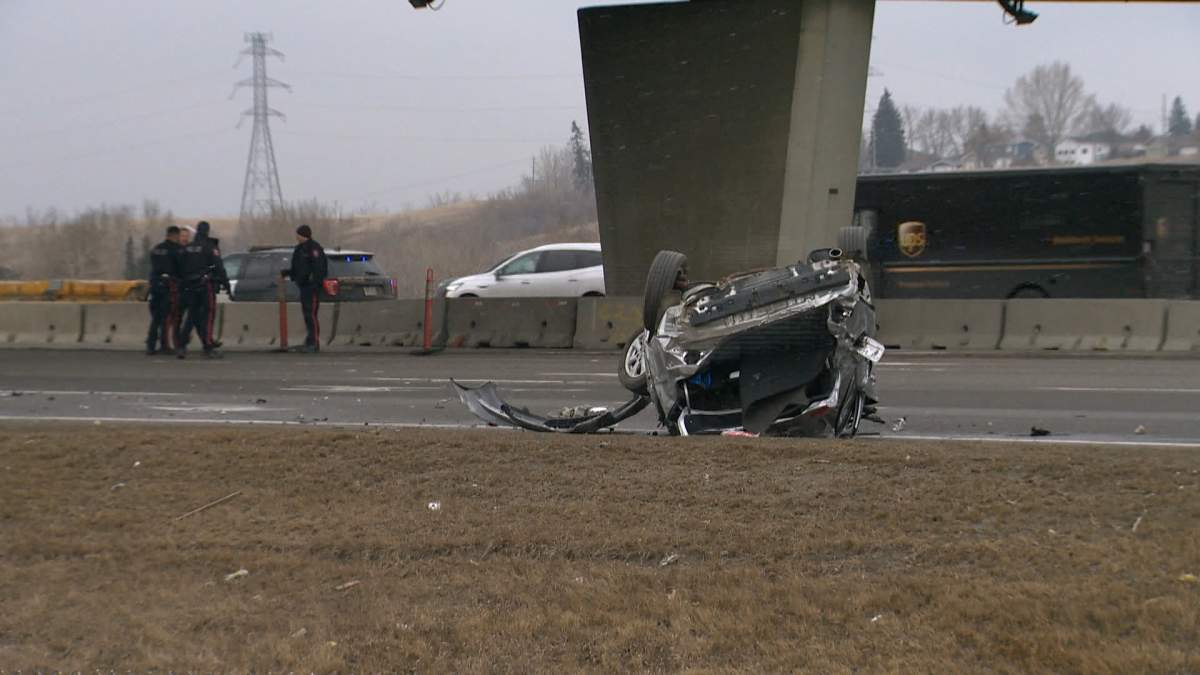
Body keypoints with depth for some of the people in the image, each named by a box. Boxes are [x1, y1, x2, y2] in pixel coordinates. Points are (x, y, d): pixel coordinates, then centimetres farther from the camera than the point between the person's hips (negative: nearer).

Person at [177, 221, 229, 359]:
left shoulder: (186, 249, 10)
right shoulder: (210, 247, -6)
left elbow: (181, 269, 14)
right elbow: (219, 267, -11)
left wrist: (182, 284, 20)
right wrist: (225, 282, -7)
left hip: (190, 286, 5)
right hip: (206, 285, -5)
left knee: (192, 316, 11)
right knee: (207, 316, -1)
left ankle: (182, 345, 0)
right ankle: (208, 348, -4)